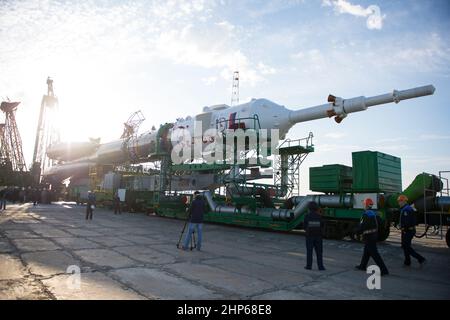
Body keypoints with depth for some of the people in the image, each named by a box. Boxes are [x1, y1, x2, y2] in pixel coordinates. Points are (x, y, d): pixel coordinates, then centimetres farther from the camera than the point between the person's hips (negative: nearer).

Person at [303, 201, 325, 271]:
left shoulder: (307, 216, -9)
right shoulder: (319, 216, -4)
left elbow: (305, 226, -5)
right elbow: (321, 226, 4)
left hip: (309, 236, -1)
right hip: (318, 236, 1)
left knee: (309, 251, 6)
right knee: (319, 252, 8)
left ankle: (309, 266, 8)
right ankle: (320, 266, 7)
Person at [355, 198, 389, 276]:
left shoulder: (366, 214, -20)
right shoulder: (373, 213, 7)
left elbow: (362, 226, -19)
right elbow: (376, 225, 15)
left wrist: (357, 232, -3)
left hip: (369, 237, -10)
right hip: (374, 235, 10)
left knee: (374, 254, -6)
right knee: (366, 252, 20)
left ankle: (384, 270, -6)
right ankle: (363, 266, 33)